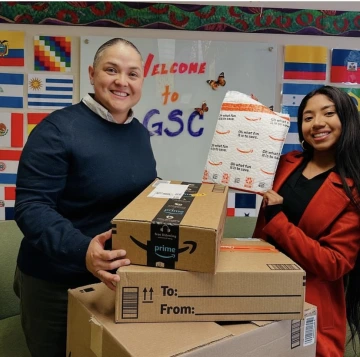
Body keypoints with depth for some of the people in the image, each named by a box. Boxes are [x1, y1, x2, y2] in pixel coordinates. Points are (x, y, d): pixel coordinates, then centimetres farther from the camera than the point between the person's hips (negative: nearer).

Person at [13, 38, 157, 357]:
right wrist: (81, 250, -37)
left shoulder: (139, 132, 3)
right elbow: (31, 207, -24)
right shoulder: (58, 130, -18)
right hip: (57, 285, -6)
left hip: (122, 278, 6)